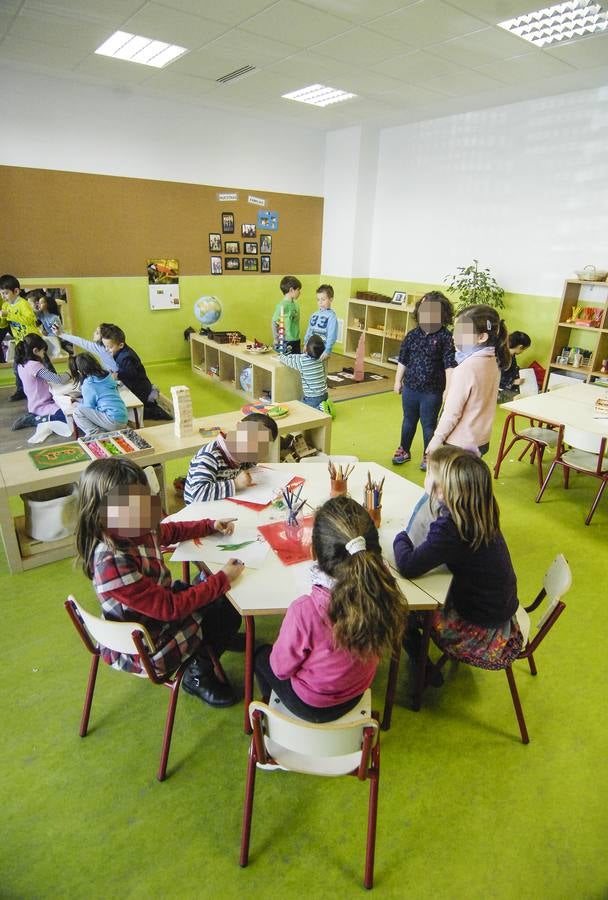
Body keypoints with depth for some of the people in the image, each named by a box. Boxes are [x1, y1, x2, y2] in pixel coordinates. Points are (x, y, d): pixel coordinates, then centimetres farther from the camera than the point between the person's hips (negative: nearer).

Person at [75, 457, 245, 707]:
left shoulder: (136, 531, -13)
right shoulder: (112, 562, -37)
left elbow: (171, 531, 12)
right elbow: (170, 608, -32)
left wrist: (211, 525, 4)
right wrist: (222, 579, -26)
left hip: (156, 609, 7)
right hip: (144, 649, -7)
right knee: (226, 612, 6)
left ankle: (210, 640, 39)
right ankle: (198, 676, 28)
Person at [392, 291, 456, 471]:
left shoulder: (445, 337, -10)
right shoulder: (412, 335, 1)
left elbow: (449, 365, -11)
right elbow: (402, 361, 9)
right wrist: (398, 381, 11)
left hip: (432, 391, -4)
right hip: (410, 387, 4)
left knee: (429, 424, 9)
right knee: (408, 421, 19)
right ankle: (404, 451, 37)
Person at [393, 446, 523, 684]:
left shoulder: (451, 529, -34)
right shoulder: (478, 516, -9)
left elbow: (408, 566, -32)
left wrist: (401, 537, -15)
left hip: (482, 633, -8)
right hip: (498, 612, 8)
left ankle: (424, 672, 29)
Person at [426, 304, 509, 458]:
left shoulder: (466, 368, -23)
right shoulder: (493, 362, 1)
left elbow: (452, 412, -19)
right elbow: (479, 404, 9)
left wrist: (437, 438, -8)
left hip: (459, 444, -8)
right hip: (481, 440, 8)